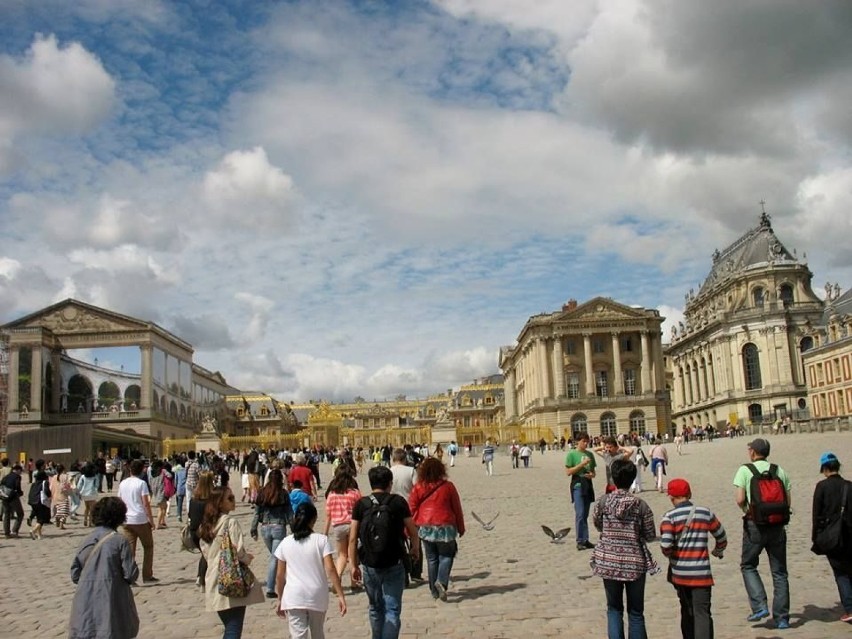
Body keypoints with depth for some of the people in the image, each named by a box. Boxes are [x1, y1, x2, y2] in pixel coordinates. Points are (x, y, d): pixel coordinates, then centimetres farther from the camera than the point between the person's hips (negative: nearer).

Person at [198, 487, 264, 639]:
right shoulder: (231, 522, -13)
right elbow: (238, 551, -19)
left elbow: (206, 553, 12)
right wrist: (248, 558, 0)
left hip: (214, 583, 7)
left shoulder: (205, 526, 10)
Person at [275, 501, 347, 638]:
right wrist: (340, 596, -10)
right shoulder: (321, 540, -4)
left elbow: (279, 576, 5)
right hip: (317, 597, 0)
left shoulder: (285, 543, 1)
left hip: (293, 597, 0)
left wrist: (280, 599, 16)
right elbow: (330, 570, -11)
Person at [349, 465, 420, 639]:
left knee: (376, 608, 20)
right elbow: (412, 531, 3)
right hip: (394, 565, -2)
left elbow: (353, 538, -4)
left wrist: (354, 565, 6)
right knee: (392, 610, 3)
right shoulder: (398, 502, -5)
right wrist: (415, 548, 23)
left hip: (369, 565, 2)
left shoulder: (361, 504, -3)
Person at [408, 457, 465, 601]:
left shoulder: (418, 488, -1)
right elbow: (457, 508, 2)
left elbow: (412, 509, 1)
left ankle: (434, 590, 16)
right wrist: (461, 528, 12)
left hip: (425, 528, 2)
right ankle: (442, 581, -13)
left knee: (431, 558, 13)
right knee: (446, 556, 10)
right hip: (445, 527, -2)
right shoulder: (448, 486, -4)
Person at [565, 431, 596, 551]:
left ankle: (585, 540, 13)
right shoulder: (572, 454, -4)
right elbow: (568, 472, -9)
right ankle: (580, 541, -5)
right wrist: (582, 464, -16)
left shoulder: (590, 454, 12)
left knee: (585, 514, 9)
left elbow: (593, 472, 18)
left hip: (588, 486, 5)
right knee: (580, 514, -8)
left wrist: (591, 475, -5)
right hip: (577, 486, -5)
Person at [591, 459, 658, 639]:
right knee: (636, 612, 13)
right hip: (635, 563, -1)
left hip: (609, 562, 1)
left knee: (614, 609, 16)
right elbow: (650, 535, -3)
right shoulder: (641, 505, -9)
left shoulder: (602, 502, -8)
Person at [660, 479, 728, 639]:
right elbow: (721, 536, 12)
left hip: (679, 573, 1)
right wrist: (719, 551, 33)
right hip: (700, 573, -1)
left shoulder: (669, 517, -7)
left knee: (687, 611, 19)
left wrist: (669, 554, 7)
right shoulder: (705, 513, 1)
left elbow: (665, 544, -16)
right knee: (702, 613, -4)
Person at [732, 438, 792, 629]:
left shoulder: (745, 470, -5)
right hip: (777, 524, 3)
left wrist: (747, 510, 6)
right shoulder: (779, 470, 6)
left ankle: (759, 606, -1)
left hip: (755, 524, -3)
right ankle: (782, 618, 12)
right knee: (779, 572, 10)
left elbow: (740, 499, -13)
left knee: (748, 566, 14)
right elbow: (788, 501, 4)